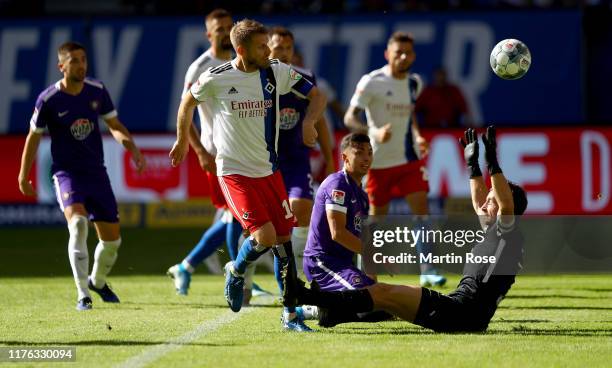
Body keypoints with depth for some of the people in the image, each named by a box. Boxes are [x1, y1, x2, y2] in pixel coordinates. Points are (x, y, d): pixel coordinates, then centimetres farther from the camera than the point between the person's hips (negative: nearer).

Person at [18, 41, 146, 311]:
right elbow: (34, 137, 2)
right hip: (66, 174, -4)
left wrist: (132, 147, -8)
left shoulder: (97, 91, 0)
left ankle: (97, 281, 36)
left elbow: (114, 126, 10)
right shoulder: (49, 100, -10)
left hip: (97, 173, 4)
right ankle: (82, 295, -25)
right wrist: (23, 176, 8)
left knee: (112, 238, 5)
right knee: (78, 223, -29)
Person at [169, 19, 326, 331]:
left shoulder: (278, 72, -2)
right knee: (265, 237, -18)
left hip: (269, 170, 4)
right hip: (234, 173, -4)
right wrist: (182, 142, 19)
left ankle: (290, 313, 10)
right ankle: (236, 271, 14)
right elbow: (188, 101, 9)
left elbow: (316, 95, 9)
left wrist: (309, 122, -10)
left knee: (284, 238, 1)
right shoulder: (216, 79, -11)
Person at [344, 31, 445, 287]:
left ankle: (427, 271, -13)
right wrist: (373, 132, -32)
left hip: (410, 157, 4)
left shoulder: (414, 83, 6)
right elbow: (350, 118, -15)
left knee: (421, 208, -11)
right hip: (380, 160, -4)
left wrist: (417, 135, 7)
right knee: (377, 216, 5)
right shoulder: (372, 82, -13)